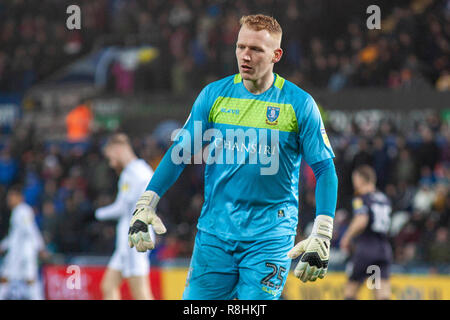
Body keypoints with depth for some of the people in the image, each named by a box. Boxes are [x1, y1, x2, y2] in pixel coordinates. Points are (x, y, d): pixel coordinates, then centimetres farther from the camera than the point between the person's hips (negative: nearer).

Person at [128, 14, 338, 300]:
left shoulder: (299, 104, -4)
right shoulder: (214, 95, 4)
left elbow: (325, 170, -3)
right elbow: (180, 153, 10)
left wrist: (321, 238, -13)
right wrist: (145, 206, 2)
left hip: (270, 236, -3)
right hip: (215, 231, 3)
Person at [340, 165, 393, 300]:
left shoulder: (361, 199, -5)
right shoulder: (385, 199, 15)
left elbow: (361, 221, -21)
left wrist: (347, 238, -8)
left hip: (365, 249, -6)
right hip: (384, 248, 6)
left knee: (350, 291, 8)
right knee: (383, 295, -3)